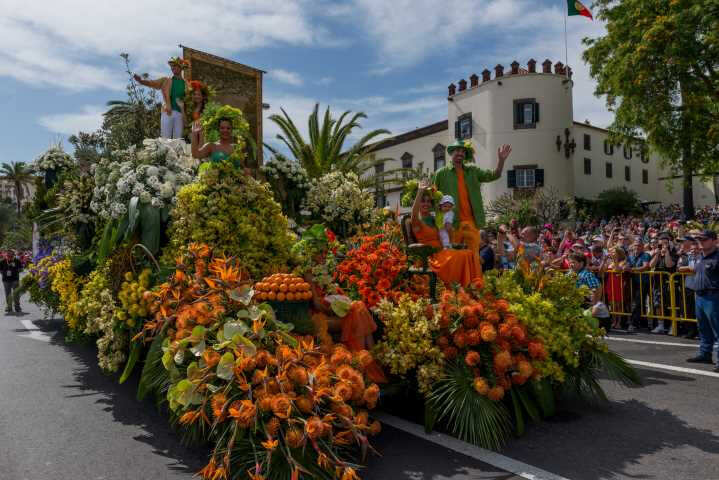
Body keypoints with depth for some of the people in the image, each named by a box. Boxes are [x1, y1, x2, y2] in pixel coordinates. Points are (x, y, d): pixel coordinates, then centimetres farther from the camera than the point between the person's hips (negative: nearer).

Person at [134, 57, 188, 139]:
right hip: (167, 112, -1)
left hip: (179, 114, 1)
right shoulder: (165, 80, 11)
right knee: (165, 139, -3)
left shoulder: (186, 83, 11)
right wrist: (140, 80, -17)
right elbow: (152, 83, 1)